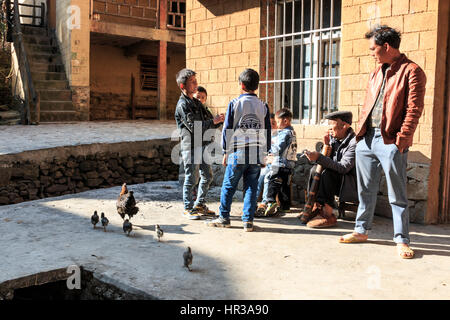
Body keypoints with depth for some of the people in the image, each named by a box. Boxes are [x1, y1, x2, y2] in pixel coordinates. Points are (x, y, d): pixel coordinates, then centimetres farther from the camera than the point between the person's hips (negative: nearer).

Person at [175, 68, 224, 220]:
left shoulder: (196, 102, 17)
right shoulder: (182, 105, -12)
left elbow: (208, 119, 17)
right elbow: (194, 127, -20)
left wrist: (218, 120, -4)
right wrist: (213, 121, -17)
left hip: (202, 145, 9)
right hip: (191, 146, -9)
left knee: (207, 176, 13)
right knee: (191, 179, -1)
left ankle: (200, 205, 27)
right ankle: (188, 209, 12)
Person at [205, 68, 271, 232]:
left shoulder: (234, 104, -3)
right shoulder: (263, 106, 6)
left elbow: (227, 130, -2)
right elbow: (267, 132, 10)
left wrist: (226, 153, 6)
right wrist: (264, 154, 18)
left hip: (237, 153, -3)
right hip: (257, 155, 3)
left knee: (228, 186, 9)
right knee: (251, 187, 8)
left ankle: (224, 218, 18)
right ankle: (248, 220, 9)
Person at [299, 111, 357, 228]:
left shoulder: (354, 142, -20)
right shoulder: (334, 138, 5)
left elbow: (343, 167, -30)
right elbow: (329, 160, 5)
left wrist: (319, 158, -35)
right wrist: (327, 145, -9)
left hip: (352, 184, -8)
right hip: (336, 180, 8)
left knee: (327, 173, -28)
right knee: (315, 169, -4)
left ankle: (327, 214, -26)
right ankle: (316, 207, -6)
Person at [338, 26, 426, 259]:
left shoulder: (411, 72, -6)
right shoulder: (376, 73, 17)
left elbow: (414, 110, -12)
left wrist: (402, 139, -17)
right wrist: (360, 130, 10)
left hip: (390, 141, -7)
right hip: (366, 138, 7)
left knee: (397, 195, 0)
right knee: (365, 189, 15)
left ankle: (401, 240, 10)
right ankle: (361, 231, 27)